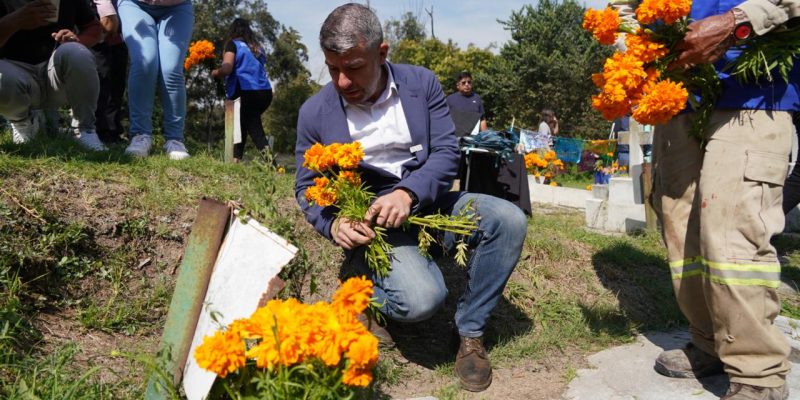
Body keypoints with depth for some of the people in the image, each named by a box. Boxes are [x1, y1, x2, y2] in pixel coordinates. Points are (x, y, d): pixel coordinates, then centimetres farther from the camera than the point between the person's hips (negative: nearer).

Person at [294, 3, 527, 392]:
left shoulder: (422, 83, -3)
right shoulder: (314, 112, -6)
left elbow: (447, 152, -7)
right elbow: (307, 186, 1)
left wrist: (408, 193, -26)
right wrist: (334, 223, -21)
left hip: (428, 201, 4)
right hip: (371, 221, -3)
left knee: (509, 219, -21)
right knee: (420, 299, -30)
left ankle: (470, 331, -4)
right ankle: (361, 278, 6)